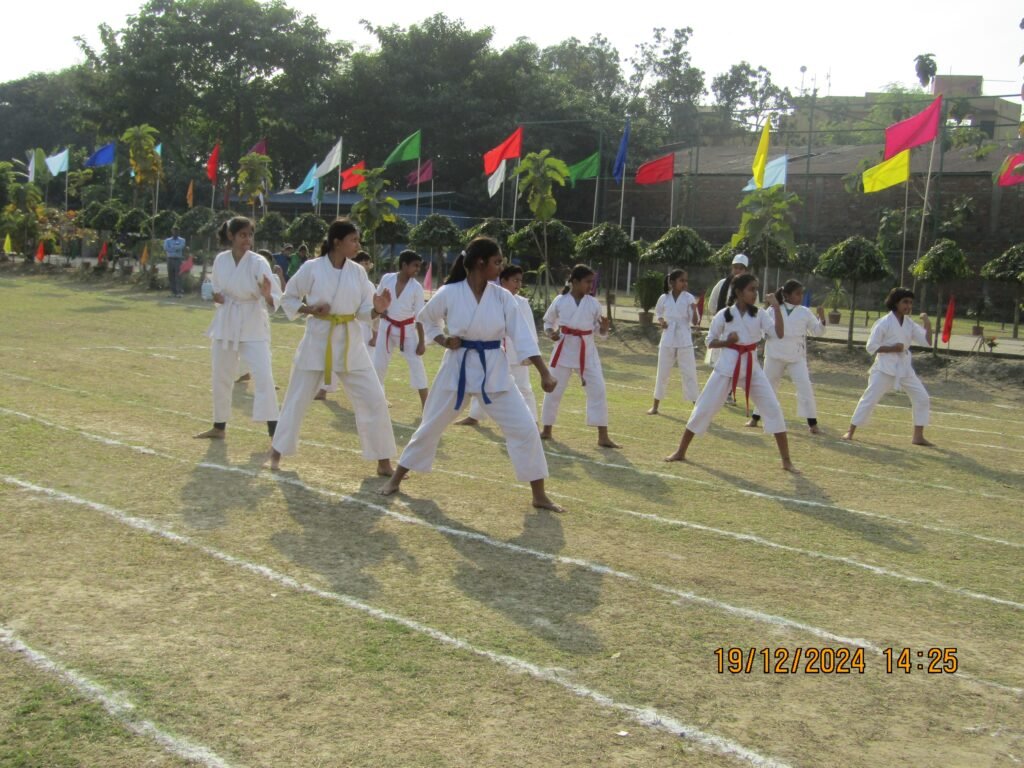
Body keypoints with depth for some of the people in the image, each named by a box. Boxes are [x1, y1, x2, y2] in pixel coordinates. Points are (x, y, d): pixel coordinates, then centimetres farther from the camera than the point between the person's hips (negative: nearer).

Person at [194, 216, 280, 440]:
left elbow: (275, 298, -20)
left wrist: (268, 296, -43)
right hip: (226, 324, 4)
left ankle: (274, 432, -11)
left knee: (264, 376, -14)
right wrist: (215, 296, -8)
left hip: (253, 326, -4)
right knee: (221, 378, 14)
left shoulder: (258, 263, -15)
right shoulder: (220, 260, -3)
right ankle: (219, 427, 33)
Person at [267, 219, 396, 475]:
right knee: (297, 398, 8)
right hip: (318, 339, -3)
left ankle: (383, 462, 8)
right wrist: (310, 310, -16)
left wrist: (377, 309, -17)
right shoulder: (312, 268, -9)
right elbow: (288, 299, 2)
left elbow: (362, 310, 4)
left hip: (350, 342, 3)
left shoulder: (357, 272, 1)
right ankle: (277, 452, 29)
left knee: (373, 398, -2)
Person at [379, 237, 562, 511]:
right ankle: (396, 478, 30)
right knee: (431, 426, 10)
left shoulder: (503, 297, -5)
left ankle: (539, 495, 8)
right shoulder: (449, 294, -10)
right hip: (458, 367, -2)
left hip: (494, 370, 2)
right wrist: (443, 341, -9)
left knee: (524, 428, -4)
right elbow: (425, 319, 9)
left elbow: (522, 336, -7)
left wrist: (544, 373, -13)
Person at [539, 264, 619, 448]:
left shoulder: (593, 303, -2)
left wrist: (604, 328, -18)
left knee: (597, 390, -6)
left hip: (587, 351, 1)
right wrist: (551, 333, -11)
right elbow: (548, 321, 9)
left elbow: (599, 331, 5)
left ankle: (603, 436, 0)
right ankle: (547, 430, 25)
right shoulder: (560, 301, -6)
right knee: (553, 390, 6)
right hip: (565, 350, -1)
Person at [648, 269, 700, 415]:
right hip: (668, 339, 2)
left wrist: (694, 310, -27)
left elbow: (695, 322, -8)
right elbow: (657, 313, 17)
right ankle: (655, 406, 24)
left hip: (684, 341, -2)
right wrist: (661, 321, -3)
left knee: (689, 373, -1)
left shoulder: (689, 298, -6)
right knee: (662, 373, 11)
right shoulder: (664, 298, -1)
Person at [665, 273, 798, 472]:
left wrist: (776, 306, -14)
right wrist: (727, 341, -17)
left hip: (752, 367, 2)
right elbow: (710, 342, 2)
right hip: (727, 366, -2)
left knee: (773, 409, -4)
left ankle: (786, 460, 5)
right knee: (705, 408, 2)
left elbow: (779, 334, -10)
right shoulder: (724, 315, -6)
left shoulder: (759, 314, 0)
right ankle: (680, 452, 16)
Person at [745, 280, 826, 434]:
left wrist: (822, 319, -15)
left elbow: (817, 331, 4)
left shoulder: (805, 312, 0)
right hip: (775, 354, 0)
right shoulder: (774, 310, -3)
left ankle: (812, 423, -3)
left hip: (796, 356, 0)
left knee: (805, 386, -10)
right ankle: (755, 418, 26)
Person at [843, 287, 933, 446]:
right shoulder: (884, 323, -10)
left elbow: (927, 342, 4)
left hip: (904, 368, 6)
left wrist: (927, 324, -9)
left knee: (922, 398, 3)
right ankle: (850, 432, 2)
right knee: (869, 399, -7)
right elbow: (871, 347, -10)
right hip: (885, 367, -6)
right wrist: (892, 348, -20)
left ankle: (918, 436, 13)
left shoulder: (910, 324, 8)